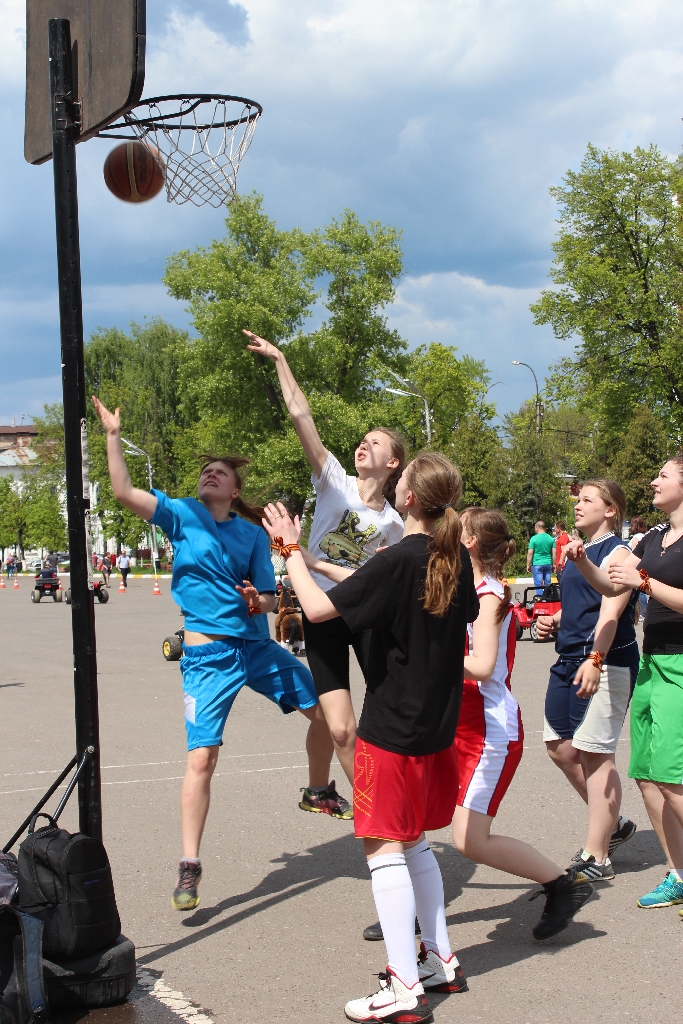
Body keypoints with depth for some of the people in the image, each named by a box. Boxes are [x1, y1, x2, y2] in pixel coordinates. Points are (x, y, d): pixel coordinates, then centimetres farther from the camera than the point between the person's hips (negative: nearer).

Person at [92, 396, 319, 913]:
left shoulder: (252, 533, 7)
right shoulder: (182, 514, 1)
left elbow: (268, 598, 7)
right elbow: (125, 492, -11)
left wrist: (259, 601, -15)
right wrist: (113, 435, -15)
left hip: (257, 646, 4)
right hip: (208, 653, -3)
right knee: (202, 757, -9)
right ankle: (190, 868, 2)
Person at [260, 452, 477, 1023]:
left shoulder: (398, 561, -19)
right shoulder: (457, 559, 3)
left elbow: (319, 608, -20)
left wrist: (292, 550, -9)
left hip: (391, 731, -8)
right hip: (437, 728, 8)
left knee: (385, 848, -3)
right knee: (414, 844, 19)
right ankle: (441, 960, 25)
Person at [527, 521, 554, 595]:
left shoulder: (534, 538, -8)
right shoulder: (551, 539, 5)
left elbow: (530, 553, -8)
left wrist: (528, 565, 0)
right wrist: (554, 565, 16)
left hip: (537, 564, -4)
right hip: (548, 564, 4)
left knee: (538, 585, -2)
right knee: (547, 584, 9)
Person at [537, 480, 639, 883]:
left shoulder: (617, 553, -10)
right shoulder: (579, 552, 18)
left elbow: (610, 611, -23)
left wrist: (595, 659, -35)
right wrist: (554, 621, 10)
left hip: (606, 662, -9)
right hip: (570, 660, 9)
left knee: (594, 753, -6)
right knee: (561, 748, 10)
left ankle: (597, 858, 2)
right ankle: (611, 824, 28)